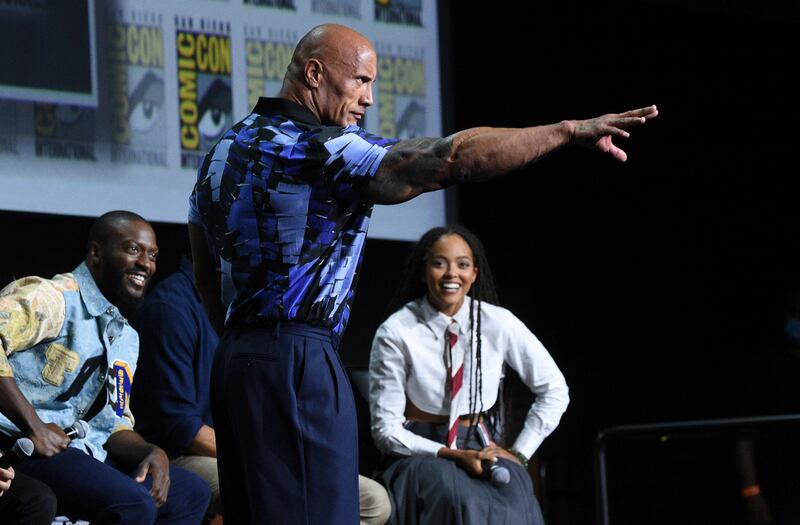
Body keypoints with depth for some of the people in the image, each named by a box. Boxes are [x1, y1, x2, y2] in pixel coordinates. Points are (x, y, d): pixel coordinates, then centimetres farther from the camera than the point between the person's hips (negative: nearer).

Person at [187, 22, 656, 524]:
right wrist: (568, 131, -23)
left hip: (236, 355, 10)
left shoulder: (227, 147, 15)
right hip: (298, 365, -10)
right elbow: (449, 158, -25)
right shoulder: (321, 151, -14)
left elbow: (206, 273, 23)